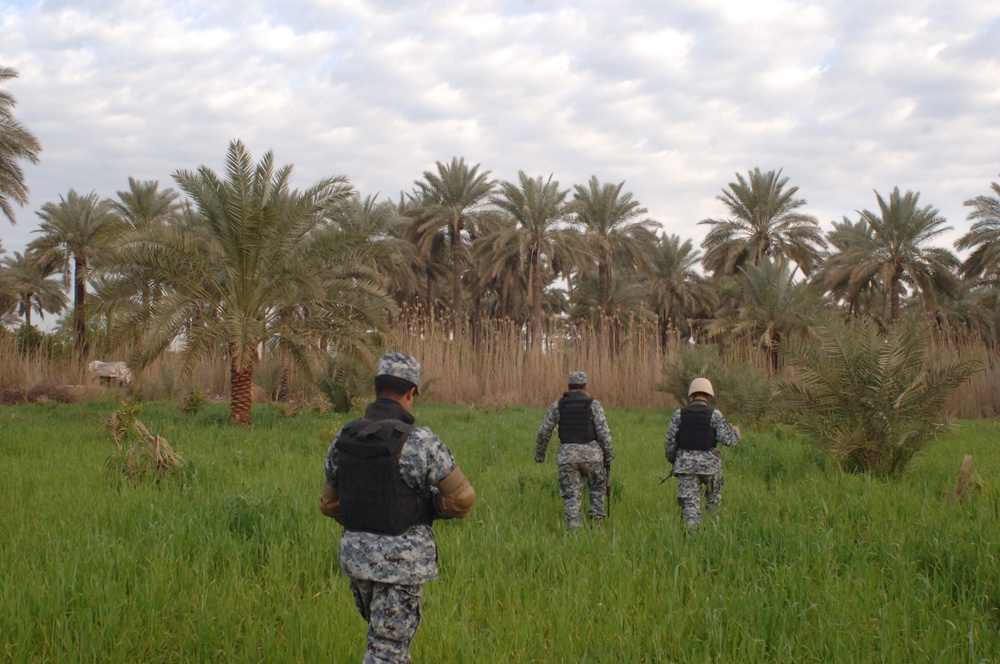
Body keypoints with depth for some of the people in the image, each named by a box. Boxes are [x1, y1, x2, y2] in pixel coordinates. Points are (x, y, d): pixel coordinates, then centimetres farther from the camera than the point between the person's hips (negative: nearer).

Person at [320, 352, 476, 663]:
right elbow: (462, 498, -11)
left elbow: (330, 503, 12)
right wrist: (428, 507, 7)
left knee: (388, 636, 25)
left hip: (355, 553, 6)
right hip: (401, 558, -6)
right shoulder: (419, 441, -16)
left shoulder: (343, 439, 1)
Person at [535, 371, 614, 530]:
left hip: (567, 455, 1)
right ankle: (597, 515, 13)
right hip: (591, 454, -1)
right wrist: (608, 456, 3)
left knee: (572, 496, 5)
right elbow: (604, 432, -4)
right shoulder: (593, 404, 1)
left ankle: (574, 530, -3)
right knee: (597, 487, 24)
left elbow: (543, 432, 8)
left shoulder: (557, 405, 6)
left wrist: (539, 454, 19)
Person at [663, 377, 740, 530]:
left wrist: (672, 460, 16)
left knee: (690, 502, 0)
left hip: (685, 464, 1)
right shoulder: (714, 414, -4)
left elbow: (669, 442, 0)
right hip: (709, 463, -1)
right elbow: (727, 440, -10)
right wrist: (735, 432, 12)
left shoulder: (679, 414, 2)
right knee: (714, 496, 20)